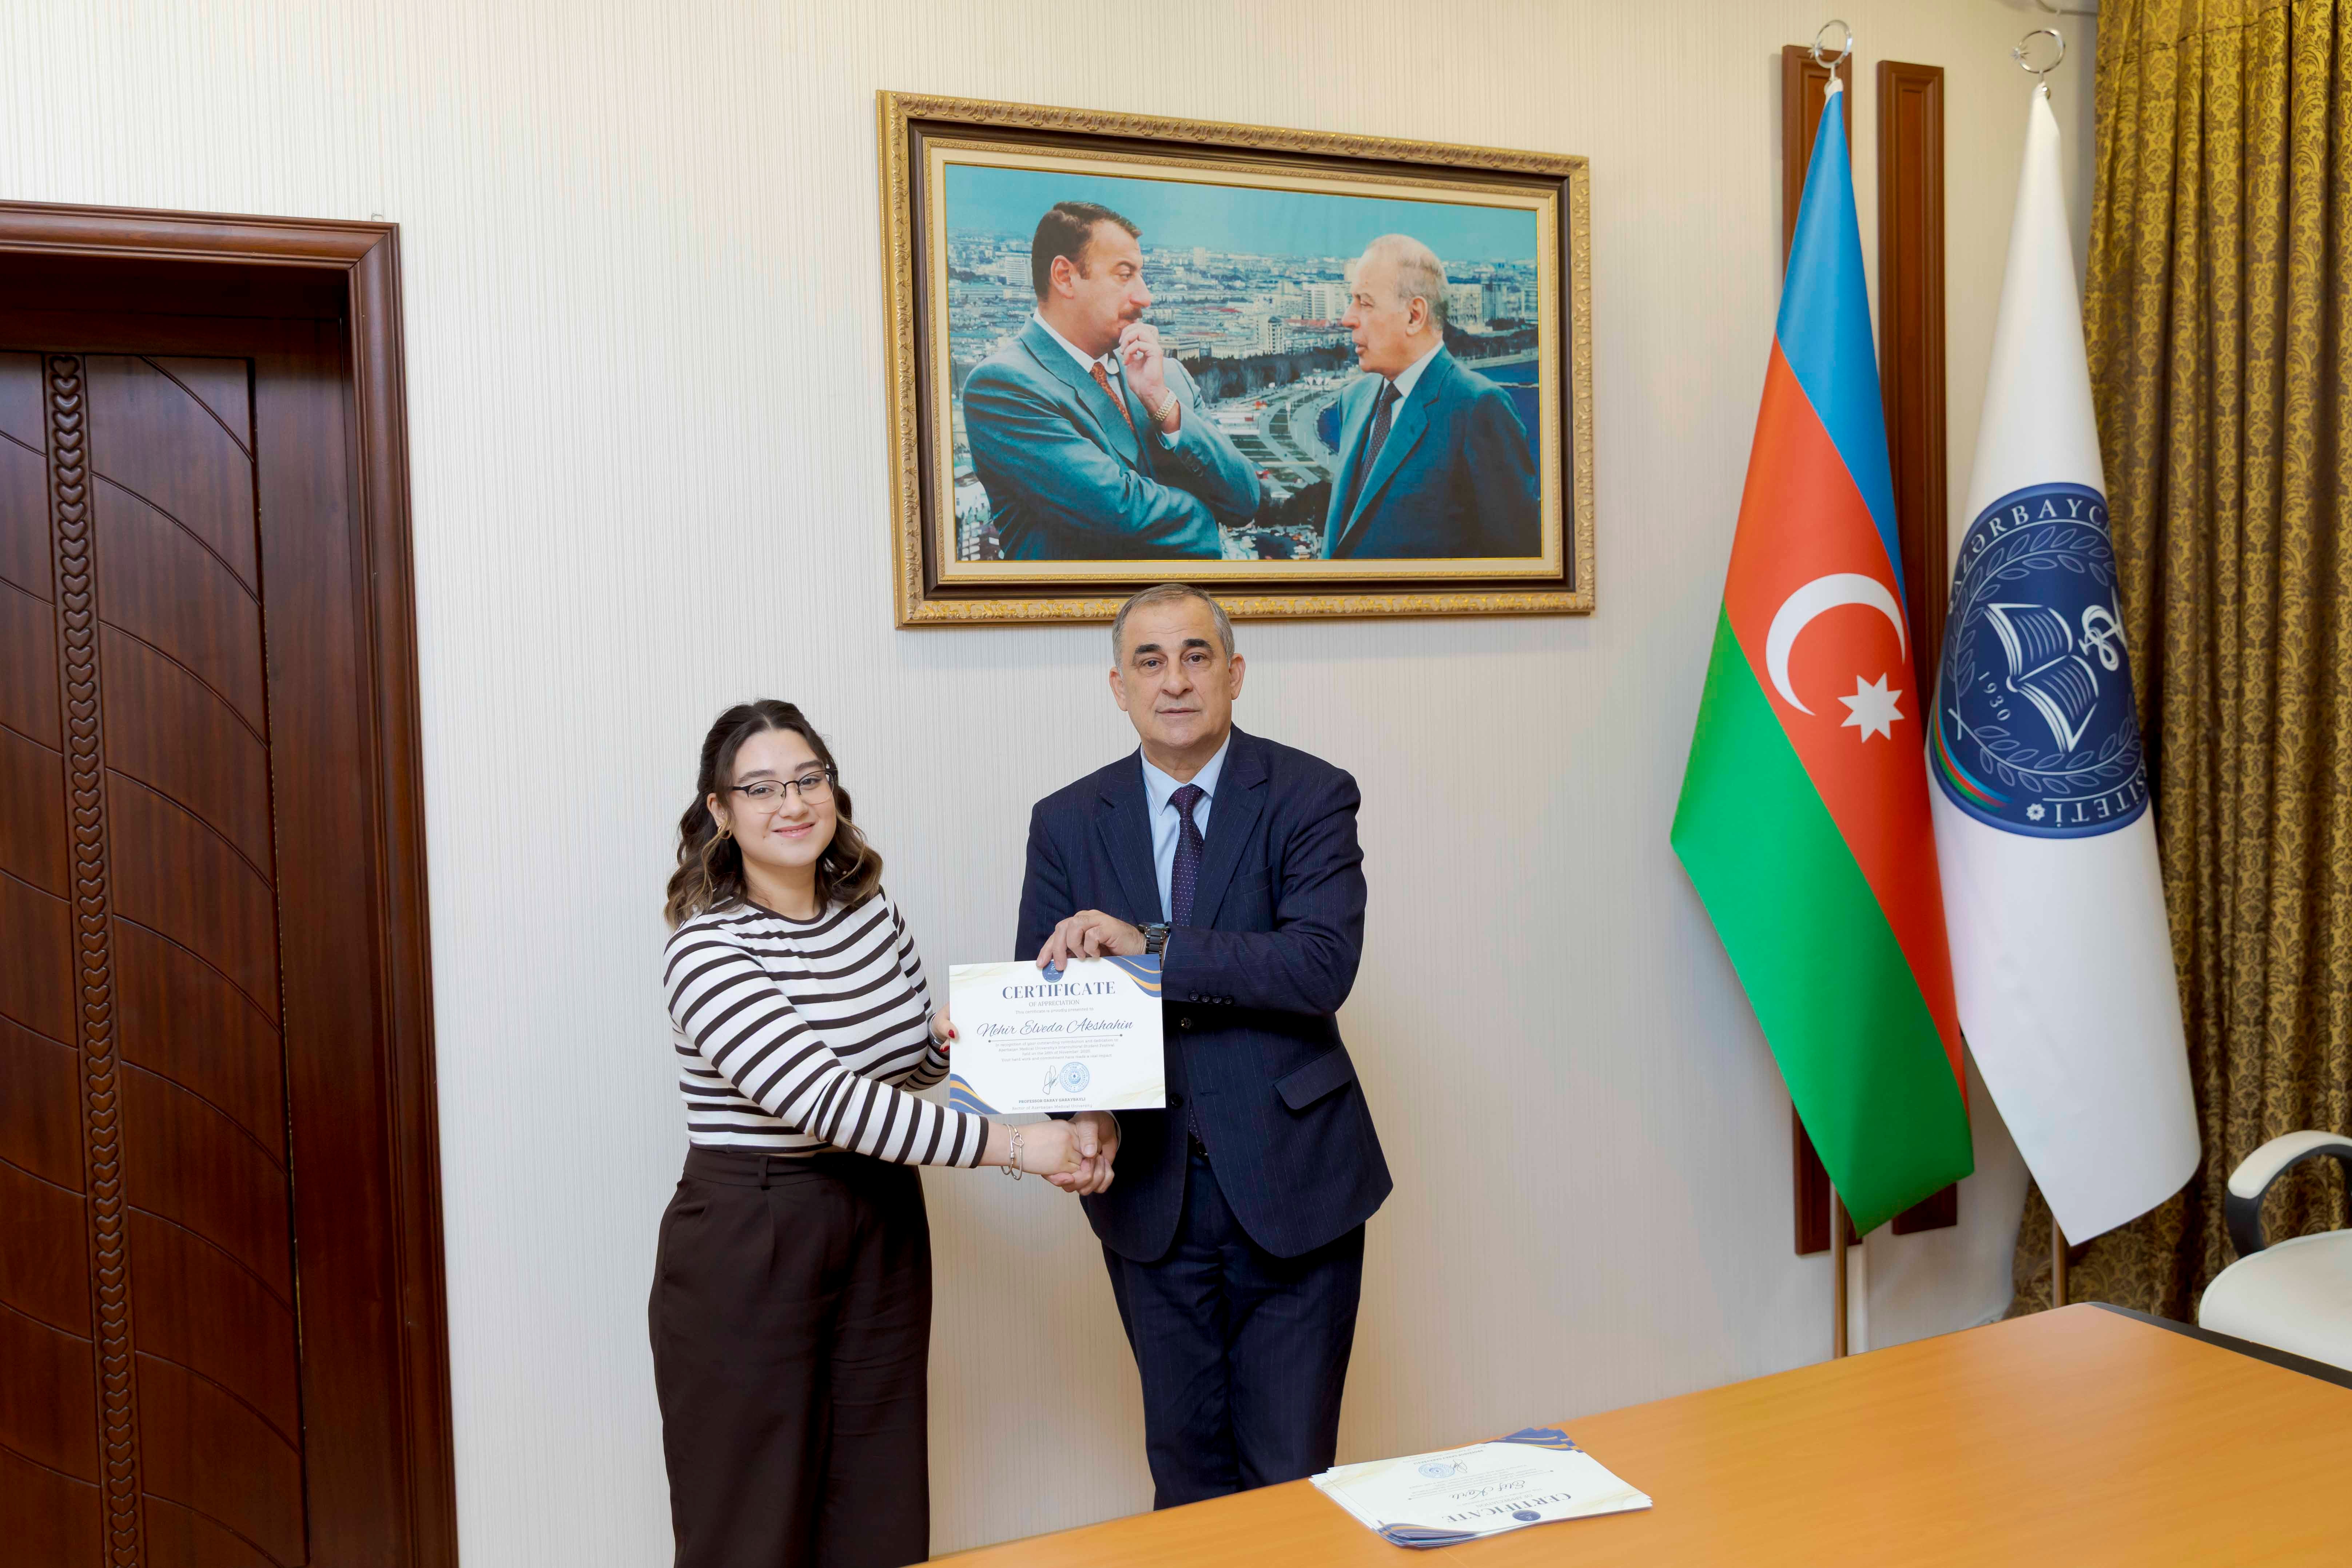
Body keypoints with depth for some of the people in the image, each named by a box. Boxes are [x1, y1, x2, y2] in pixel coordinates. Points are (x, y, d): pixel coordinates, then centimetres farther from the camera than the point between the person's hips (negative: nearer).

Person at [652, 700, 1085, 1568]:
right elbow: (826, 1100, -26)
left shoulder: (873, 910, 3)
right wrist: (1013, 1146, -26)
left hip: (884, 1233, 6)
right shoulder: (705, 952, -17)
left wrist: (946, 1040, -6)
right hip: (749, 1247, -6)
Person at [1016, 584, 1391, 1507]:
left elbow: (1323, 965, -19)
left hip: (1290, 1185, -2)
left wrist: (1150, 945, -26)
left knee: (1289, 1472, 6)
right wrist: (1087, 1114, -15)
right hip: (1149, 1189, 3)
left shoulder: (1310, 797, -6)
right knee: (1186, 1469, 15)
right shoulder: (1067, 824, 3)